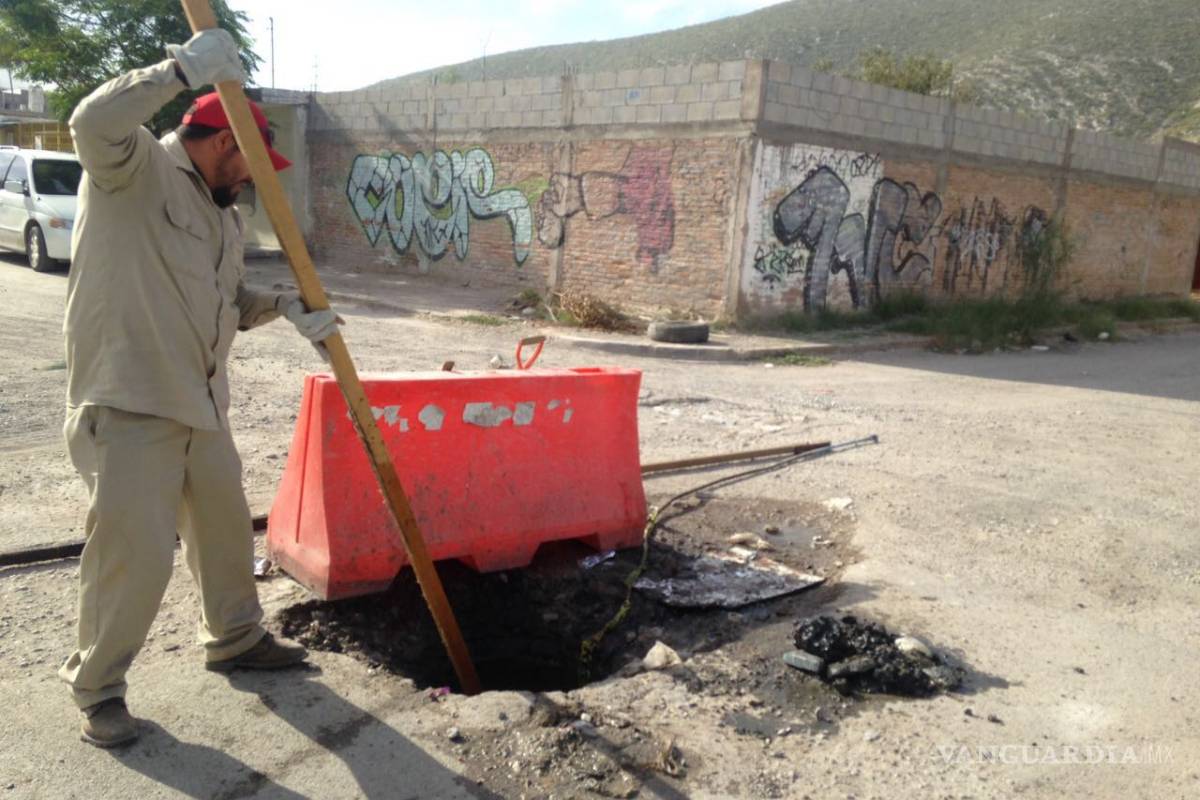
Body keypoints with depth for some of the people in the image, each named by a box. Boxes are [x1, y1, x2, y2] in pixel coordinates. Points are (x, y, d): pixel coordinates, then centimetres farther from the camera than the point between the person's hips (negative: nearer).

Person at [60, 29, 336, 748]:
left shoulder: (223, 213, 18)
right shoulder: (138, 166, -6)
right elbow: (95, 122, -29)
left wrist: (286, 307, 3)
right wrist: (185, 68, -26)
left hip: (200, 404, 9)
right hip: (128, 405, -9)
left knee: (225, 526, 18)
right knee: (134, 551, -6)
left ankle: (236, 639, 39)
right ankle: (98, 687, 15)